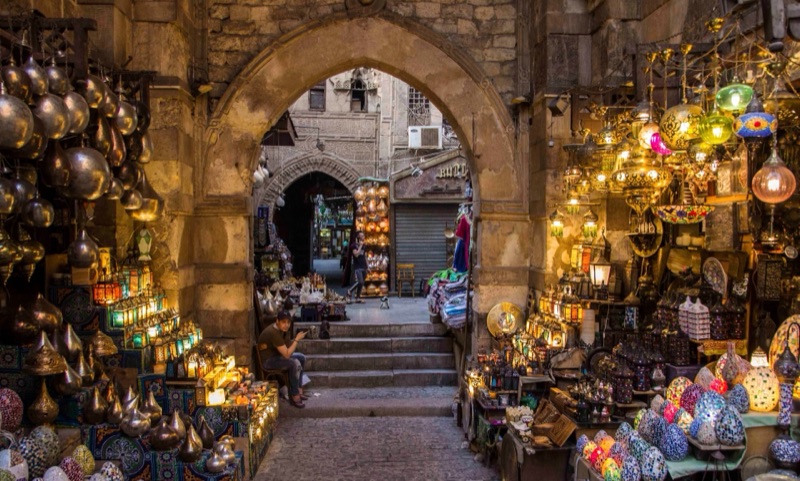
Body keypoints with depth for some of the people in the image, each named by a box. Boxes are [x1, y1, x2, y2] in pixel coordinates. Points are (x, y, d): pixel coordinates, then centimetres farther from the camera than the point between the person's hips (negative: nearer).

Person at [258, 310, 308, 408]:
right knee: (295, 363, -26)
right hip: (267, 360, -10)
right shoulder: (274, 333, -30)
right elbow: (287, 355, -28)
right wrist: (297, 339, -21)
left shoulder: (281, 329, 0)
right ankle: (294, 396, -14)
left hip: (275, 354, 10)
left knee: (301, 358, 10)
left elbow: (286, 348, 10)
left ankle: (299, 390, 13)